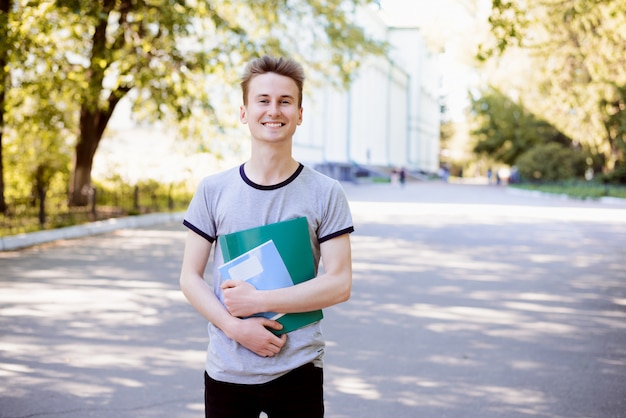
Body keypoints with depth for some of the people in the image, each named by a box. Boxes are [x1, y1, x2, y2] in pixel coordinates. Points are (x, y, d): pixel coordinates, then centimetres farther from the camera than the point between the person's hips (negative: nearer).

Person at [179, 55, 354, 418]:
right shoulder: (213, 190, 1)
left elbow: (340, 284, -7)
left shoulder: (326, 193, -4)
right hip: (226, 370, 1)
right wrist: (236, 327, -14)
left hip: (298, 370, -1)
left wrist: (256, 300, -15)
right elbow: (190, 277, 1)